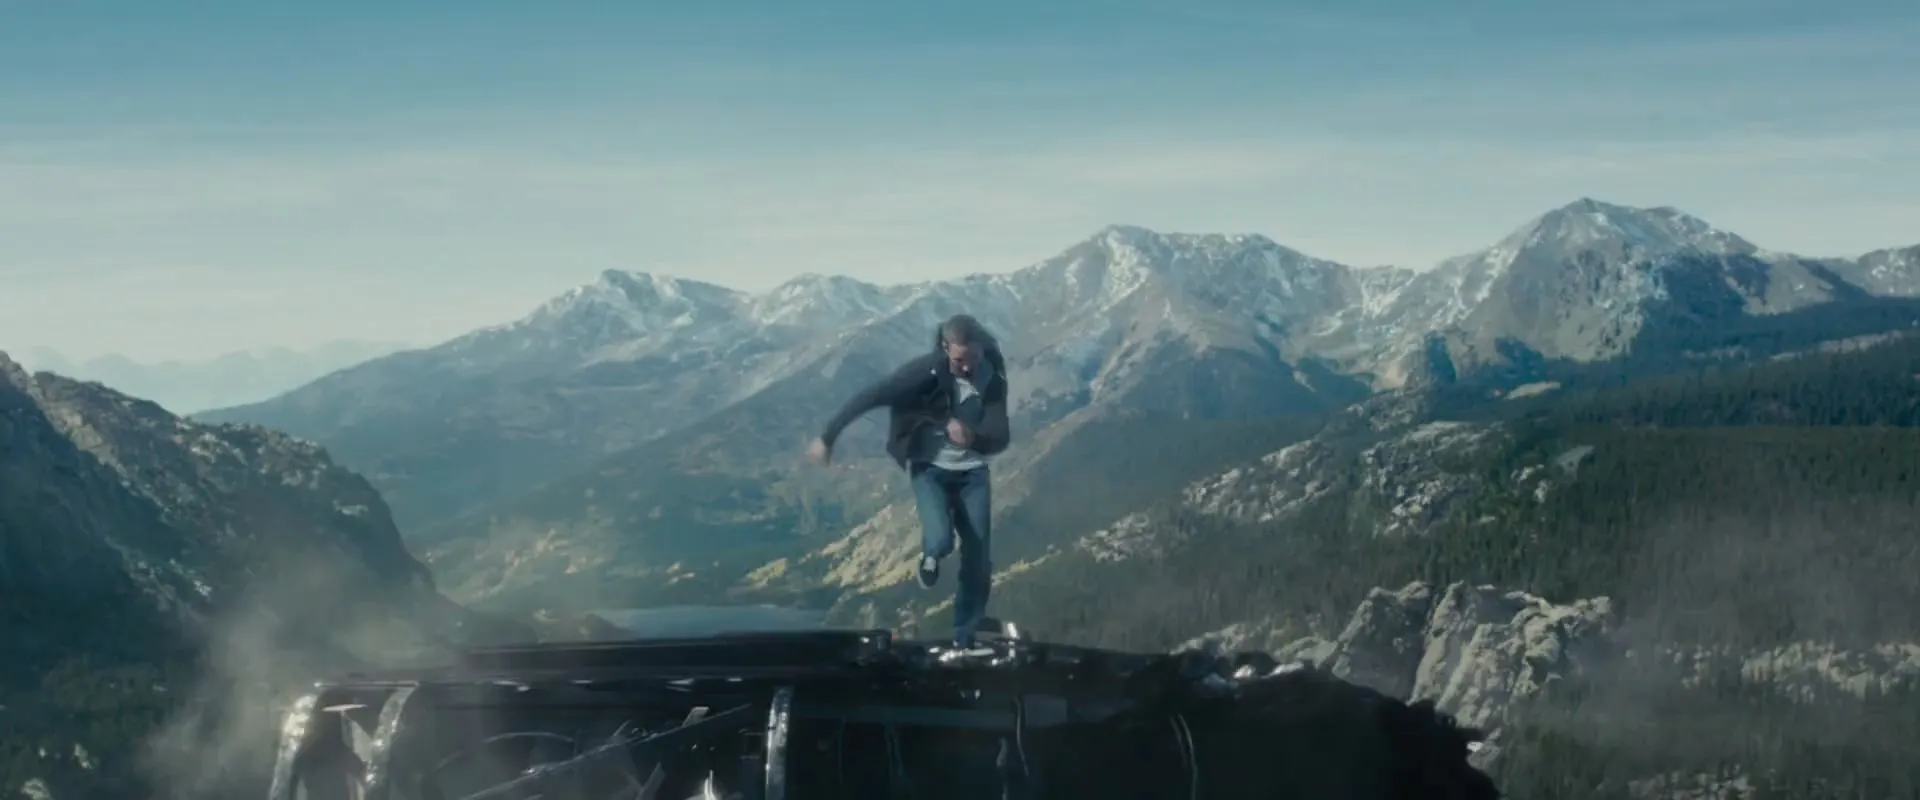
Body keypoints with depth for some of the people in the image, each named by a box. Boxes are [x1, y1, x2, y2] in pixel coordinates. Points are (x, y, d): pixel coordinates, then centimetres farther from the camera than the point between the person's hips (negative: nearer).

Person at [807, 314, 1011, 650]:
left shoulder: (993, 379, -13)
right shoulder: (926, 372, -24)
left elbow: (1000, 439, -15)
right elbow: (868, 397, -21)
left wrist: (973, 436, -38)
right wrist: (827, 437, -20)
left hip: (973, 471, 3)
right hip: (931, 468, -3)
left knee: (979, 563, 0)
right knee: (941, 540, -27)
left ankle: (964, 641, 19)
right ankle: (930, 555, 14)